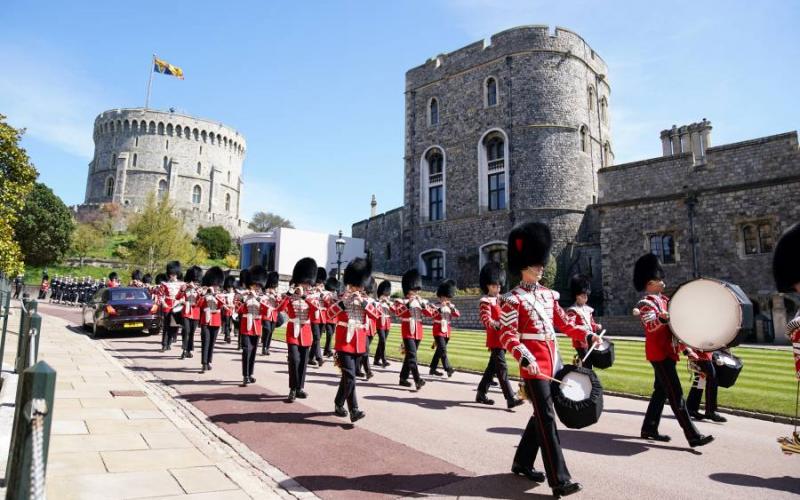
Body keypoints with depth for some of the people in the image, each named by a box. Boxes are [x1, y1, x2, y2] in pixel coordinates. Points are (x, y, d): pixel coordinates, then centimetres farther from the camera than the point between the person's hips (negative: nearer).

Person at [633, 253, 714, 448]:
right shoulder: (646, 303, -12)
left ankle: (649, 429, 22)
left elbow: (672, 327, 21)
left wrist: (686, 348, 16)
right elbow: (651, 325, -30)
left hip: (666, 352, 10)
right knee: (676, 394, -9)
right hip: (659, 354, -10)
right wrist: (666, 316, -47)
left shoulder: (662, 300, 17)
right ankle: (694, 436, -8)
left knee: (660, 391, 14)